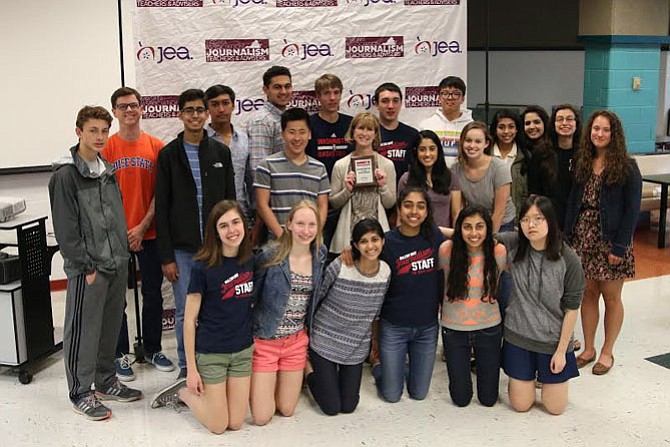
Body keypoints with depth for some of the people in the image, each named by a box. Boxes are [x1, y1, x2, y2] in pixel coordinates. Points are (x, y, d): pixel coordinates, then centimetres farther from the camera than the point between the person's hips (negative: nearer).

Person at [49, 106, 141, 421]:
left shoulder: (108, 170, 12)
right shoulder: (66, 174, -11)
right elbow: (65, 228, -14)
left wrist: (122, 255, 12)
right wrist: (86, 267, -14)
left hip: (117, 264, 7)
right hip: (87, 268, -7)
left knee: (110, 326, 15)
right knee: (83, 331, 1)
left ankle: (105, 381, 29)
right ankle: (80, 393, 14)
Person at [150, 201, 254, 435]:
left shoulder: (251, 261, -2)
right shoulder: (203, 268, -17)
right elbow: (189, 320, -12)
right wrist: (191, 369, -11)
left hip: (243, 350, 5)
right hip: (211, 353, -5)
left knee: (236, 423, 8)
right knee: (218, 426, 4)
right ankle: (183, 391, 26)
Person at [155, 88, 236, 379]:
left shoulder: (221, 152, 6)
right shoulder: (169, 154, 0)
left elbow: (230, 201, 8)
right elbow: (161, 209, -1)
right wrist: (166, 257, -6)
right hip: (182, 249, -1)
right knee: (185, 313, 5)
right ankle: (186, 369, 21)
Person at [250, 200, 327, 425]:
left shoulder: (320, 256, -2)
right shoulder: (270, 255, -17)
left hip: (297, 341, 5)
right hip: (265, 340, -4)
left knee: (287, 410, 13)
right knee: (262, 417, 2)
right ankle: (250, 381, 31)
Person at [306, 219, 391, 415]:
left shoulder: (386, 272, -8)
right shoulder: (339, 267, -21)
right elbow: (316, 298, -8)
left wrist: (373, 346, 13)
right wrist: (307, 334, -1)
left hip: (357, 348, 4)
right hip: (325, 342, -4)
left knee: (348, 406, 8)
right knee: (331, 407, 1)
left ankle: (335, 376, 37)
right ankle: (308, 368, 26)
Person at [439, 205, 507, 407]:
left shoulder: (498, 251, -14)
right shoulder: (447, 250, -16)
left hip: (489, 328, 1)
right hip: (453, 329, 0)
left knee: (488, 399, 11)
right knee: (461, 399, 8)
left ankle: (480, 361, 40)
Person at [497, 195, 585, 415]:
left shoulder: (568, 259, -17)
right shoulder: (513, 244, -11)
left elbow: (572, 308, -10)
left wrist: (562, 350, -8)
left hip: (553, 339, -1)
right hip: (518, 337, 1)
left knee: (555, 408, 10)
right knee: (521, 405, 9)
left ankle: (544, 373, 39)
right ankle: (526, 376, 40)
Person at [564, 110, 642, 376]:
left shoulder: (627, 167, -7)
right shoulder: (581, 163, 6)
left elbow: (632, 209, -9)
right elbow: (573, 201, 7)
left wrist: (619, 247, -15)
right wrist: (568, 236, -2)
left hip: (610, 240, -4)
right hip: (583, 237, 4)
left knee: (611, 297, 7)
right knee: (587, 294, 11)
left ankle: (607, 353, 21)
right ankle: (588, 349, 24)